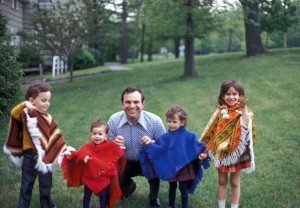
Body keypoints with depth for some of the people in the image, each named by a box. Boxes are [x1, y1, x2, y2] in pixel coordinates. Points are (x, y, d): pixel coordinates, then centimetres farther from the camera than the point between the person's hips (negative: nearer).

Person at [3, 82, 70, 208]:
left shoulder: (48, 118, 2)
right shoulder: (27, 114, -9)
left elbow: (56, 137, 4)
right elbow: (14, 114, -27)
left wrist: (64, 150, -4)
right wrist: (24, 104, -37)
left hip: (46, 158, 4)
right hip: (30, 157, -4)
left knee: (46, 187, 17)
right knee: (26, 187, 11)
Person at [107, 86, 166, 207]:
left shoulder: (154, 121, -19)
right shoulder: (114, 120, -15)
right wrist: (114, 144, -31)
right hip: (124, 162, 2)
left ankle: (154, 198, -3)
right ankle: (129, 185, 22)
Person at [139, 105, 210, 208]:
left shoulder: (188, 136, -12)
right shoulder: (165, 137, 0)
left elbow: (197, 147, -13)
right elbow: (157, 148, 1)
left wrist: (203, 153, -29)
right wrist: (150, 145, -14)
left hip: (183, 167, -4)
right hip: (171, 168, 4)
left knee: (183, 189, 9)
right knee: (172, 188, 21)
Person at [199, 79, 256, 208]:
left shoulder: (241, 112, -12)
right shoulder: (220, 111, -2)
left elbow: (246, 127, -33)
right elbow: (211, 130, 5)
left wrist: (244, 108, -39)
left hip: (236, 152, -3)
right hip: (221, 152, 3)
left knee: (235, 182, 12)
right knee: (222, 181, 16)